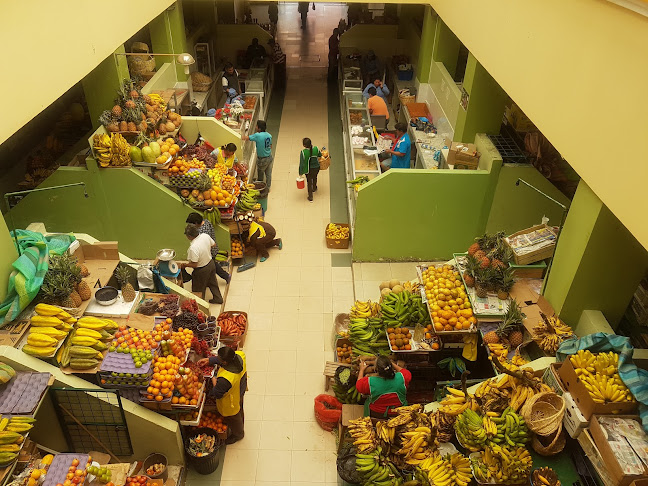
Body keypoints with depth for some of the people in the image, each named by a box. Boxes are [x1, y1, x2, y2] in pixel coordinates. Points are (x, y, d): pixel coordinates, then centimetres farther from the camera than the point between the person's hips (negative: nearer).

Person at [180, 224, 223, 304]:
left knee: (199, 290, 18)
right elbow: (214, 244, 4)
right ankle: (218, 298, 47)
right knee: (212, 282, 30)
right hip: (211, 263, 7)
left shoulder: (193, 248, -36)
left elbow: (194, 264, -28)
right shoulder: (205, 236, -16)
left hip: (202, 270, -7)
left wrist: (184, 265, -11)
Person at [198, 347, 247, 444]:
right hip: (240, 392, 7)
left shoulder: (225, 379, -48)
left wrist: (214, 381, -12)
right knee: (239, 412, 35)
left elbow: (216, 394, -27)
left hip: (231, 403, -6)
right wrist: (208, 360, -9)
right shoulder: (240, 355, -30)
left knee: (233, 419, 27)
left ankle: (238, 434, 58)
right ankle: (241, 429, 65)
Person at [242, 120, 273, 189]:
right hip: (270, 157, 6)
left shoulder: (257, 135, -23)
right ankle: (268, 187, 32)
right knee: (268, 174, 18)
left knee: (260, 174, 17)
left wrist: (242, 136, -1)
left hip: (262, 159, -6)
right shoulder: (269, 135, -4)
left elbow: (245, 138, -20)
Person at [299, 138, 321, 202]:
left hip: (309, 169, -3)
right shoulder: (316, 149, -18)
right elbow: (319, 156, 2)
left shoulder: (303, 152, -27)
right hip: (317, 167, 3)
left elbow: (302, 163, -19)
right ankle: (314, 188, 60)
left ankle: (310, 197, 26)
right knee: (314, 177, 33)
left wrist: (301, 172, -7)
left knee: (309, 181, 17)